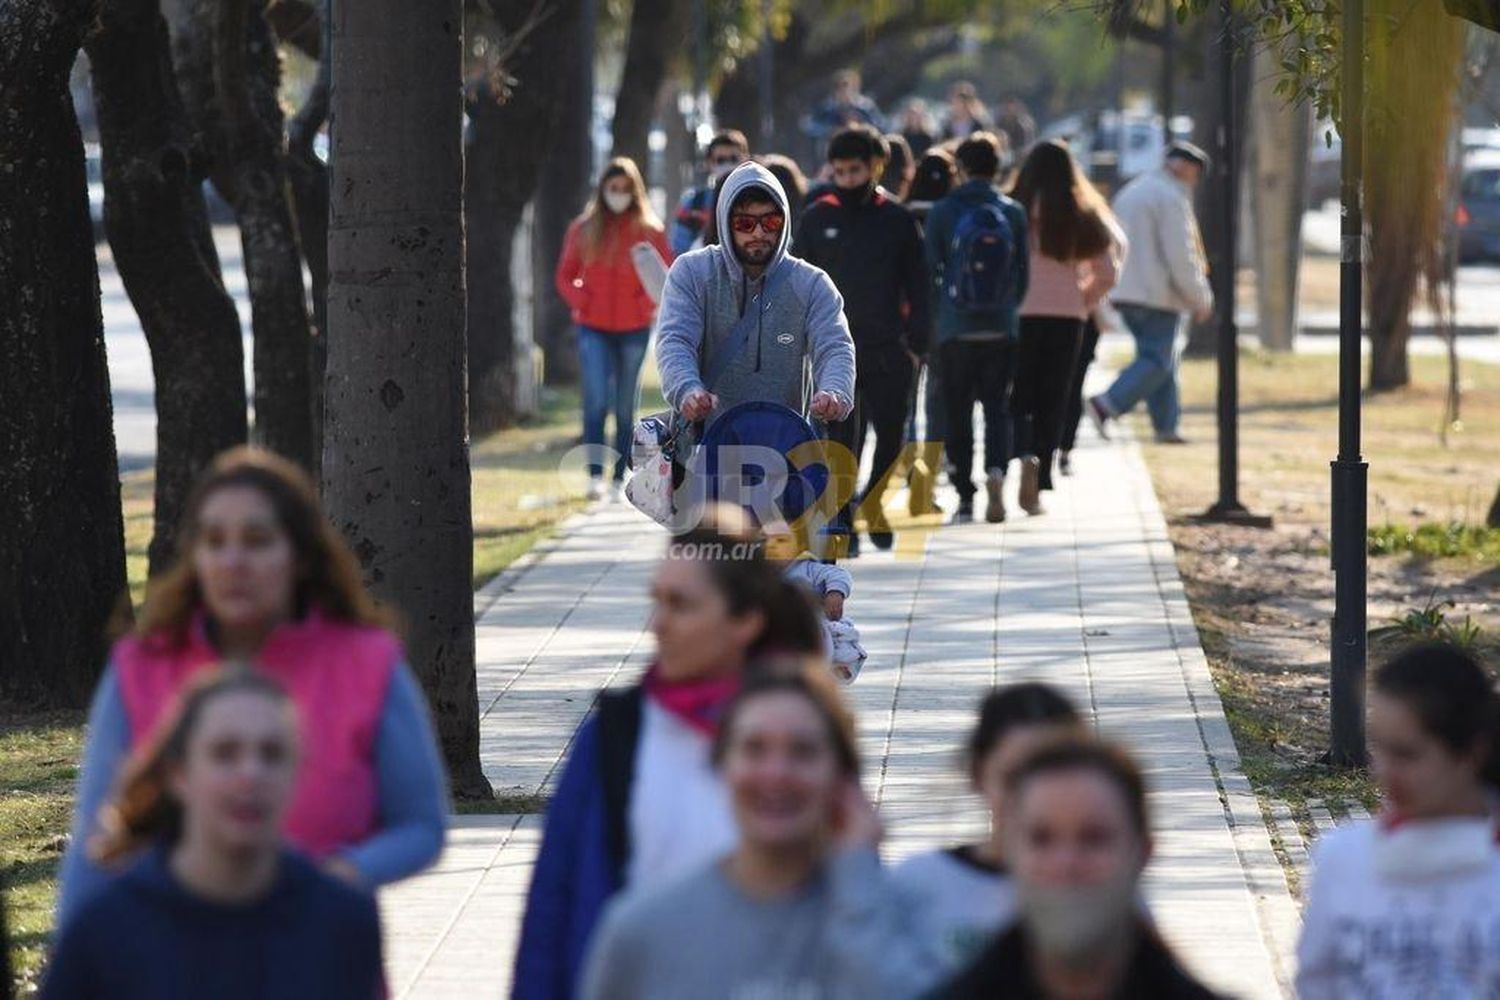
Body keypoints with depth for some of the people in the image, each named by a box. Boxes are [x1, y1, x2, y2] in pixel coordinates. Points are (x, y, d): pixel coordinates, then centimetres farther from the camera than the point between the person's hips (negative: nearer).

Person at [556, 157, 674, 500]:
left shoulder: (648, 231, 2)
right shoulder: (584, 230, 5)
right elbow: (565, 276, 11)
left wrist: (646, 304, -9)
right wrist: (582, 301, -7)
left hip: (633, 330, 0)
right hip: (594, 329, 0)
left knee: (625, 408, 6)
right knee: (596, 401, -15)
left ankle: (619, 480, 12)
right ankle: (595, 475, -18)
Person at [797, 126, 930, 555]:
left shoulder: (897, 220, 4)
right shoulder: (817, 218, 5)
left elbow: (916, 286, 6)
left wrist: (916, 344, -2)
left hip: (888, 350, 0)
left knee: (891, 437, 5)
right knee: (842, 441, -3)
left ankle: (872, 502, 30)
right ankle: (843, 523, 2)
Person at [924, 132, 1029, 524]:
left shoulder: (943, 212, -4)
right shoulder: (1013, 213, 0)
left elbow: (931, 270, -1)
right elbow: (1023, 272, 4)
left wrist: (933, 317, 15)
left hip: (955, 329, -1)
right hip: (1001, 330, 1)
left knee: (958, 413, 8)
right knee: (998, 409, 8)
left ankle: (965, 498, 7)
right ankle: (996, 471, -17)